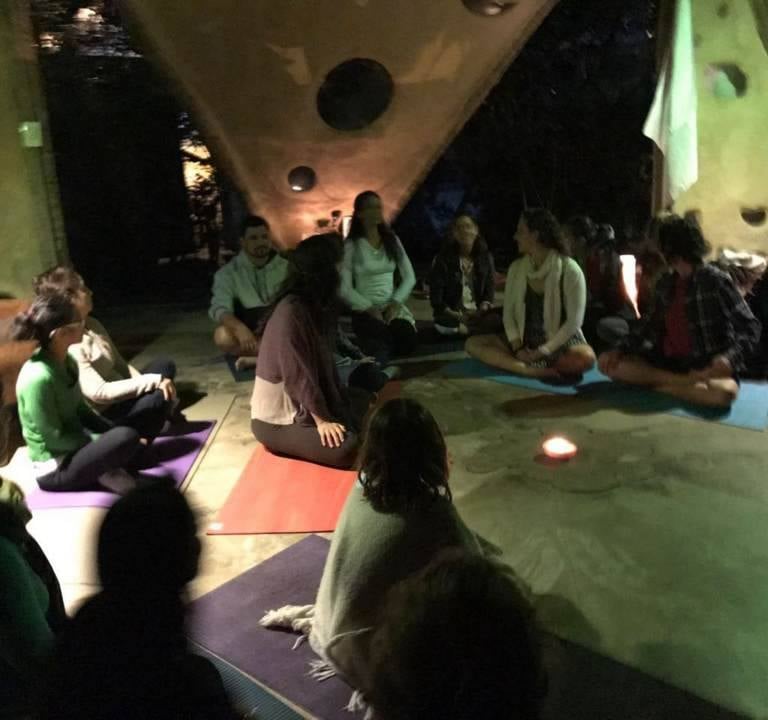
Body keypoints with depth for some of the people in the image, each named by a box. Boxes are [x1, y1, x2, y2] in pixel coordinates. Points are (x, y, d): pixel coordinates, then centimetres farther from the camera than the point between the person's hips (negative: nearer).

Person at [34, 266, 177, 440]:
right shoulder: (67, 347, -25)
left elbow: (120, 365, 10)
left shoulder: (92, 325, 4)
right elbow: (100, 393, -29)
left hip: (120, 394, 9)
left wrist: (148, 384, -8)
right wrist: (154, 381, -27)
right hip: (105, 417, -9)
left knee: (165, 365, 7)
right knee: (159, 397, -27)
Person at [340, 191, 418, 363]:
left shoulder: (392, 240, 9)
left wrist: (396, 302, -8)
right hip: (365, 310, -3)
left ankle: (382, 346, 8)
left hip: (392, 306, 4)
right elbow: (344, 288, -8)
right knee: (379, 356, -28)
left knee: (407, 344, -24)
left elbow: (409, 277, 6)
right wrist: (369, 308, -16)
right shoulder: (351, 245, -4)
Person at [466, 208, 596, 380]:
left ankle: (519, 364, -20)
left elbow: (574, 320, -13)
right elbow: (508, 313, 2)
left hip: (561, 343, -4)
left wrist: (546, 350, -21)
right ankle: (531, 369, -31)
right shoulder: (516, 268, 2)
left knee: (585, 358, -37)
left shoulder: (569, 270, -12)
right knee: (473, 343, -16)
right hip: (526, 342, 4)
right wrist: (517, 347, -14)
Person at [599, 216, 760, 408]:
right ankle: (686, 382, -16)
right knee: (610, 363, -12)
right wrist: (620, 350, 1)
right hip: (667, 361, 6)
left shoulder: (715, 280, -7)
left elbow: (750, 327, -8)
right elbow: (652, 324, 17)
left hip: (706, 367, -6)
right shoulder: (665, 284, 9)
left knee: (725, 392, -38)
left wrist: (730, 357, -27)